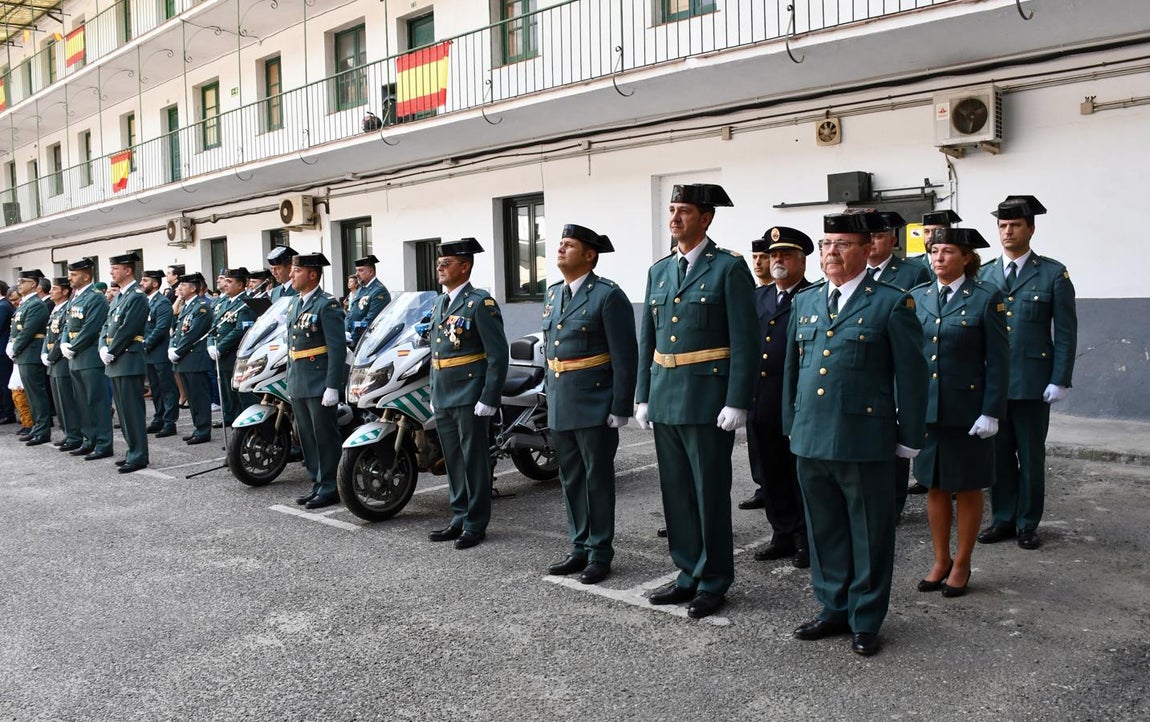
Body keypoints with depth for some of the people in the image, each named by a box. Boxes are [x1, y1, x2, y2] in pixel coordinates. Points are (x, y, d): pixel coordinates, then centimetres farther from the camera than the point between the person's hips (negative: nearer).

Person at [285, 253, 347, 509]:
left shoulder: (327, 305, -12)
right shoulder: (295, 303, 14)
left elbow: (337, 348, -16)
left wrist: (332, 386, -20)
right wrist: (290, 379, 17)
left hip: (319, 384, -9)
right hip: (298, 385, 9)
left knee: (325, 437, 0)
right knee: (307, 437, 14)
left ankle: (330, 488, 8)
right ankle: (317, 484, 24)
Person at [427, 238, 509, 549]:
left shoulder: (481, 303, -10)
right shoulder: (439, 304, 15)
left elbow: (498, 355, -14)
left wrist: (489, 398, -18)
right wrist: (433, 392, 17)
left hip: (470, 397, -8)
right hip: (443, 397, 8)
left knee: (474, 461, 0)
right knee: (453, 461, 14)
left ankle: (476, 524, 10)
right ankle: (460, 518, 24)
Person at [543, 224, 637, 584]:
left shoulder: (608, 295, -11)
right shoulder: (554, 294, 13)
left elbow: (625, 356, -13)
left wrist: (620, 408, -16)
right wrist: (550, 396, 15)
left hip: (595, 406, -7)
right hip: (560, 406, 7)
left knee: (598, 480, 2)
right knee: (571, 480, 14)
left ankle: (600, 554, 13)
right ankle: (580, 548, 26)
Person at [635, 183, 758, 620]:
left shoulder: (729, 268, -6)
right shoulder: (659, 271, 13)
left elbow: (744, 341, -11)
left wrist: (737, 403, -16)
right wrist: (643, 397, 10)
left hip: (707, 399, -6)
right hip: (665, 399, 6)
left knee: (711, 493, 3)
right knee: (676, 492, 13)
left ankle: (713, 582, 17)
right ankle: (689, 573, 27)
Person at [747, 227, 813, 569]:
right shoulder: (758, 297, 14)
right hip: (761, 403, 6)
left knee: (802, 475, 5)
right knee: (770, 476, 14)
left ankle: (806, 540, 18)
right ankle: (783, 535, 27)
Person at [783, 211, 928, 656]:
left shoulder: (892, 304, -4)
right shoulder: (804, 302, 12)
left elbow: (911, 376, -3)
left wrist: (909, 438, -4)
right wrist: (790, 426, 16)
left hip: (865, 442, -5)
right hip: (810, 440, 5)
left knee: (870, 535, 7)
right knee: (824, 531, 15)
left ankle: (866, 621, 21)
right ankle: (834, 609, 31)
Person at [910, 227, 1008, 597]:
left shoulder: (986, 298, -7)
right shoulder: (917, 296, 5)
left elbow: (998, 360, -7)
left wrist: (991, 413, -12)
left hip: (966, 410, -4)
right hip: (925, 409, 4)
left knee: (968, 488, 9)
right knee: (935, 487, 12)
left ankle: (962, 565, 23)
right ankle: (940, 561, 26)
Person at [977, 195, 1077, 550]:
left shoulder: (1053, 274, -1)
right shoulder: (984, 274, 8)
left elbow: (1066, 332, -2)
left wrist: (1060, 381, -8)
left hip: (1032, 384, -2)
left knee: (1031, 457, 7)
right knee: (998, 454, 9)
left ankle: (1027, 524, 19)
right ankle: (1003, 519, 21)